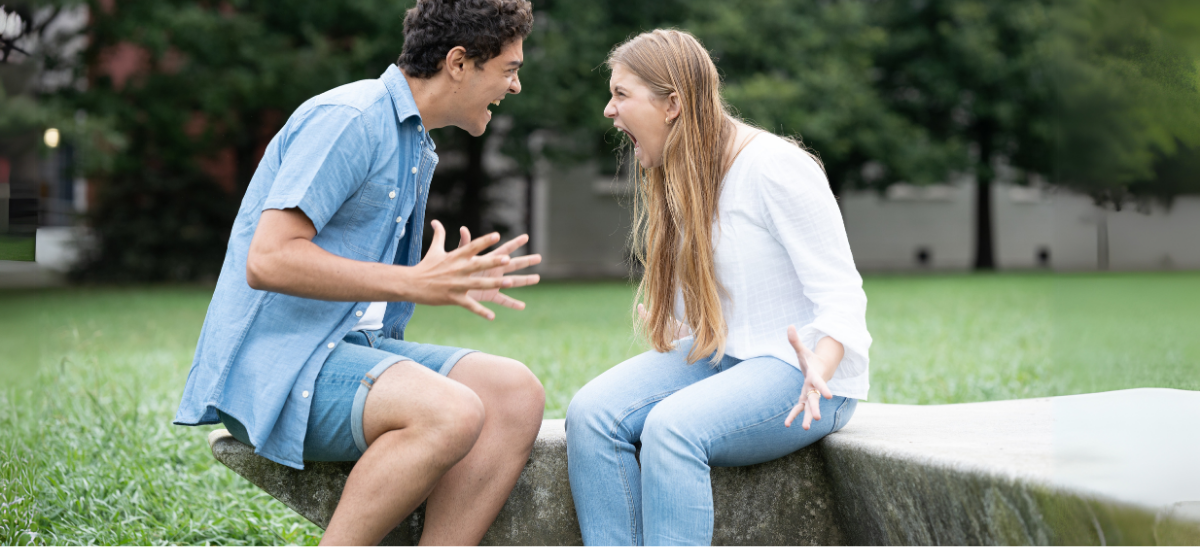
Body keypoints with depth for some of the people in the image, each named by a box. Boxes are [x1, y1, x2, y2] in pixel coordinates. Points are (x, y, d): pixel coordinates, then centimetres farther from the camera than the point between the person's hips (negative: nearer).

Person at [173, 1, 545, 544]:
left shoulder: (418, 149, 20)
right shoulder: (347, 119, -12)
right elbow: (267, 261, -22)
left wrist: (456, 283, 12)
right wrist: (415, 283, -21)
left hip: (352, 347, 9)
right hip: (272, 361, -9)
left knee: (517, 393, -14)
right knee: (450, 413, -32)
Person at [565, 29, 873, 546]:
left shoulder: (776, 168, -15)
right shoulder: (677, 179, 10)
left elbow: (841, 296, -18)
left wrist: (818, 370, -35)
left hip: (795, 367, -8)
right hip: (715, 356, 8)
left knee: (671, 428, -34)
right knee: (590, 412, -18)